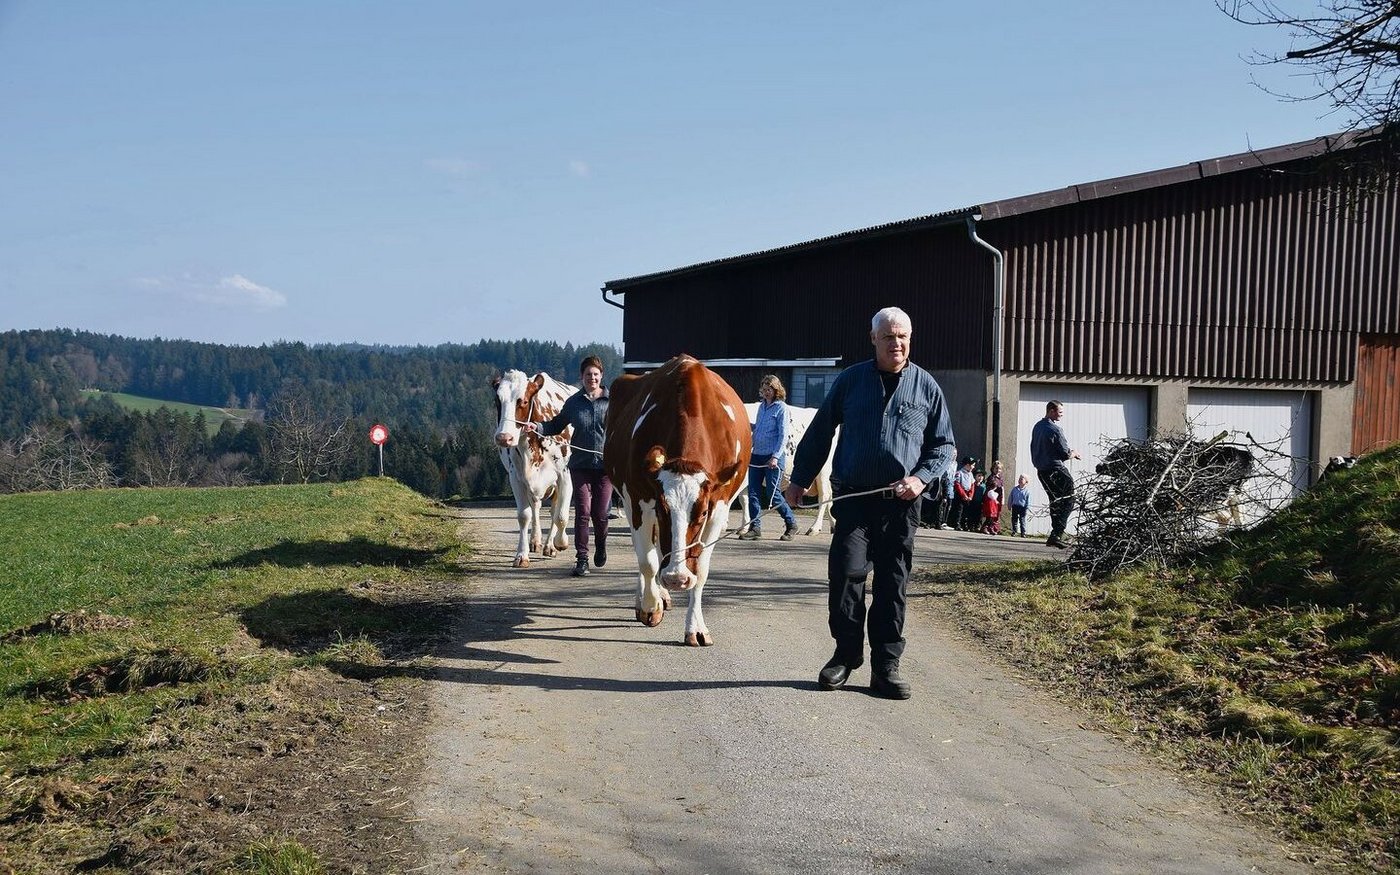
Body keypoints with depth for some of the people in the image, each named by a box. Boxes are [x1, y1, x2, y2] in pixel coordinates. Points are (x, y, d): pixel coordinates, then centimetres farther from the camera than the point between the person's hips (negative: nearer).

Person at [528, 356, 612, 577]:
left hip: (605, 466, -1)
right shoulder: (574, 402, 5)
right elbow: (557, 425, 14)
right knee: (582, 512, -4)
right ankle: (582, 559, 2)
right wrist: (537, 427, -2)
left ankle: (601, 546, 36)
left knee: (600, 513, 5)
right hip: (580, 465, 1)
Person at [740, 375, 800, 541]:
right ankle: (755, 528, 8)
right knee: (753, 492, 2)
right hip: (756, 455, 7)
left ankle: (791, 523, 14)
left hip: (773, 457, -7)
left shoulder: (781, 408, -5)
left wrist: (775, 456, -17)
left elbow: (783, 435, -11)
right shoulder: (762, 406, 15)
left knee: (772, 493, -3)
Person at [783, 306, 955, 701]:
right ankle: (846, 653, 9)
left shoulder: (926, 386, 7)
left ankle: (886, 666, 12)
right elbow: (819, 431, 12)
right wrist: (800, 479, 11)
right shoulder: (850, 380, 6)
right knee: (846, 571, -9)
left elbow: (943, 443, 12)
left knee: (892, 583, 4)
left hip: (900, 503, 1)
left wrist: (921, 477, -5)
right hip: (852, 496, 0)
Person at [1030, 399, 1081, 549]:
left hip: (1041, 470, 9)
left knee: (1055, 502, 16)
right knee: (1068, 501, -3)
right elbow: (1065, 454, -15)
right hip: (1056, 469, -9)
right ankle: (1056, 535, -12)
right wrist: (1074, 453, 7)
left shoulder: (1037, 427, 12)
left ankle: (1056, 535, 16)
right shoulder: (1055, 429, -16)